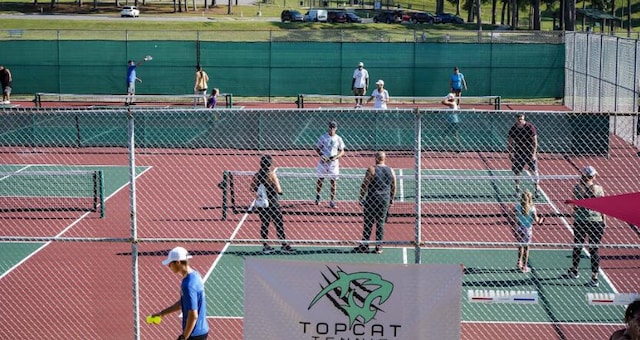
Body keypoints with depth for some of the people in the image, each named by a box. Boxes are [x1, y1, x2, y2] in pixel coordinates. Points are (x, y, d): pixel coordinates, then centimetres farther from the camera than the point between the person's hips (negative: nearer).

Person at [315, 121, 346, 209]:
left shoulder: (338, 139, 2)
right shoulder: (323, 137, 1)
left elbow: (342, 151, 6)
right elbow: (317, 148, 5)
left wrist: (336, 157, -13)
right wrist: (321, 155, -14)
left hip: (333, 162, 0)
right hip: (323, 161, 0)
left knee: (333, 181, -2)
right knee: (320, 180, 8)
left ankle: (332, 201, 3)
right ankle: (317, 197, 26)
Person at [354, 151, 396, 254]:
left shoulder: (371, 170, -9)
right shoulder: (391, 170, 5)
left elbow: (364, 186, -9)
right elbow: (393, 187, 11)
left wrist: (361, 198, -1)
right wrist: (391, 199, 22)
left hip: (372, 199, -4)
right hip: (385, 199, 4)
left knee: (368, 223, 3)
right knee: (381, 223, 8)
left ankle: (365, 245, 6)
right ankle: (378, 246, 9)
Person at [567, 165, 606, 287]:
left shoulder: (577, 188, -5)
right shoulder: (598, 189, -6)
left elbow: (575, 206, -1)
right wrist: (603, 222, 9)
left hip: (580, 221, 1)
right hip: (596, 221, -1)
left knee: (577, 247, 18)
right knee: (594, 250, 3)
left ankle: (574, 271, 35)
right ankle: (594, 278, 0)